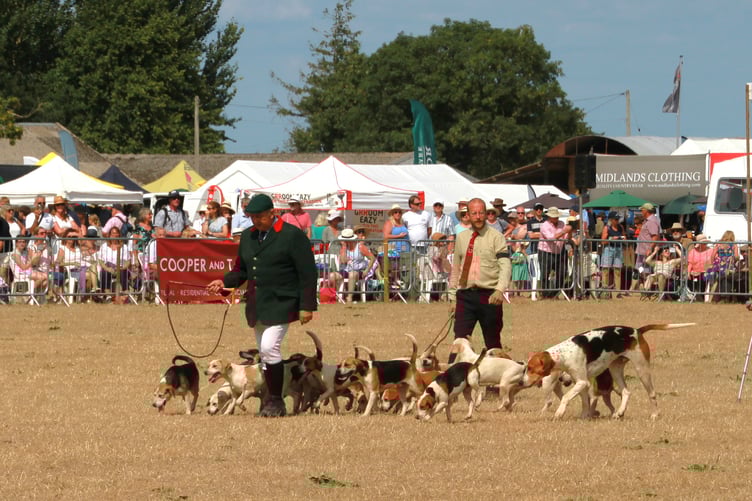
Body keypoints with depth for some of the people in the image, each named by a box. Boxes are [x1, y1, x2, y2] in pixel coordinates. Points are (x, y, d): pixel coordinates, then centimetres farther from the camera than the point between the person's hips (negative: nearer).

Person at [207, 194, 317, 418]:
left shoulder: (292, 236, -7)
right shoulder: (248, 236, 14)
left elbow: (308, 273, -8)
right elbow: (242, 270, 22)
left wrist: (307, 306, -13)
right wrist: (225, 282, 1)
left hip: (280, 304, -7)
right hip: (256, 305, 7)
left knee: (269, 348, -18)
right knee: (265, 353, 9)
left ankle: (276, 400, -9)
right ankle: (271, 401, 16)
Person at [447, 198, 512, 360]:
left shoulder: (496, 237, -2)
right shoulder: (461, 238, 12)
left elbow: (505, 266, -13)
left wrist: (500, 289, -29)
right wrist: (453, 296, 13)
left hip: (489, 296, -3)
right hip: (465, 296, 3)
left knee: (493, 342, 6)